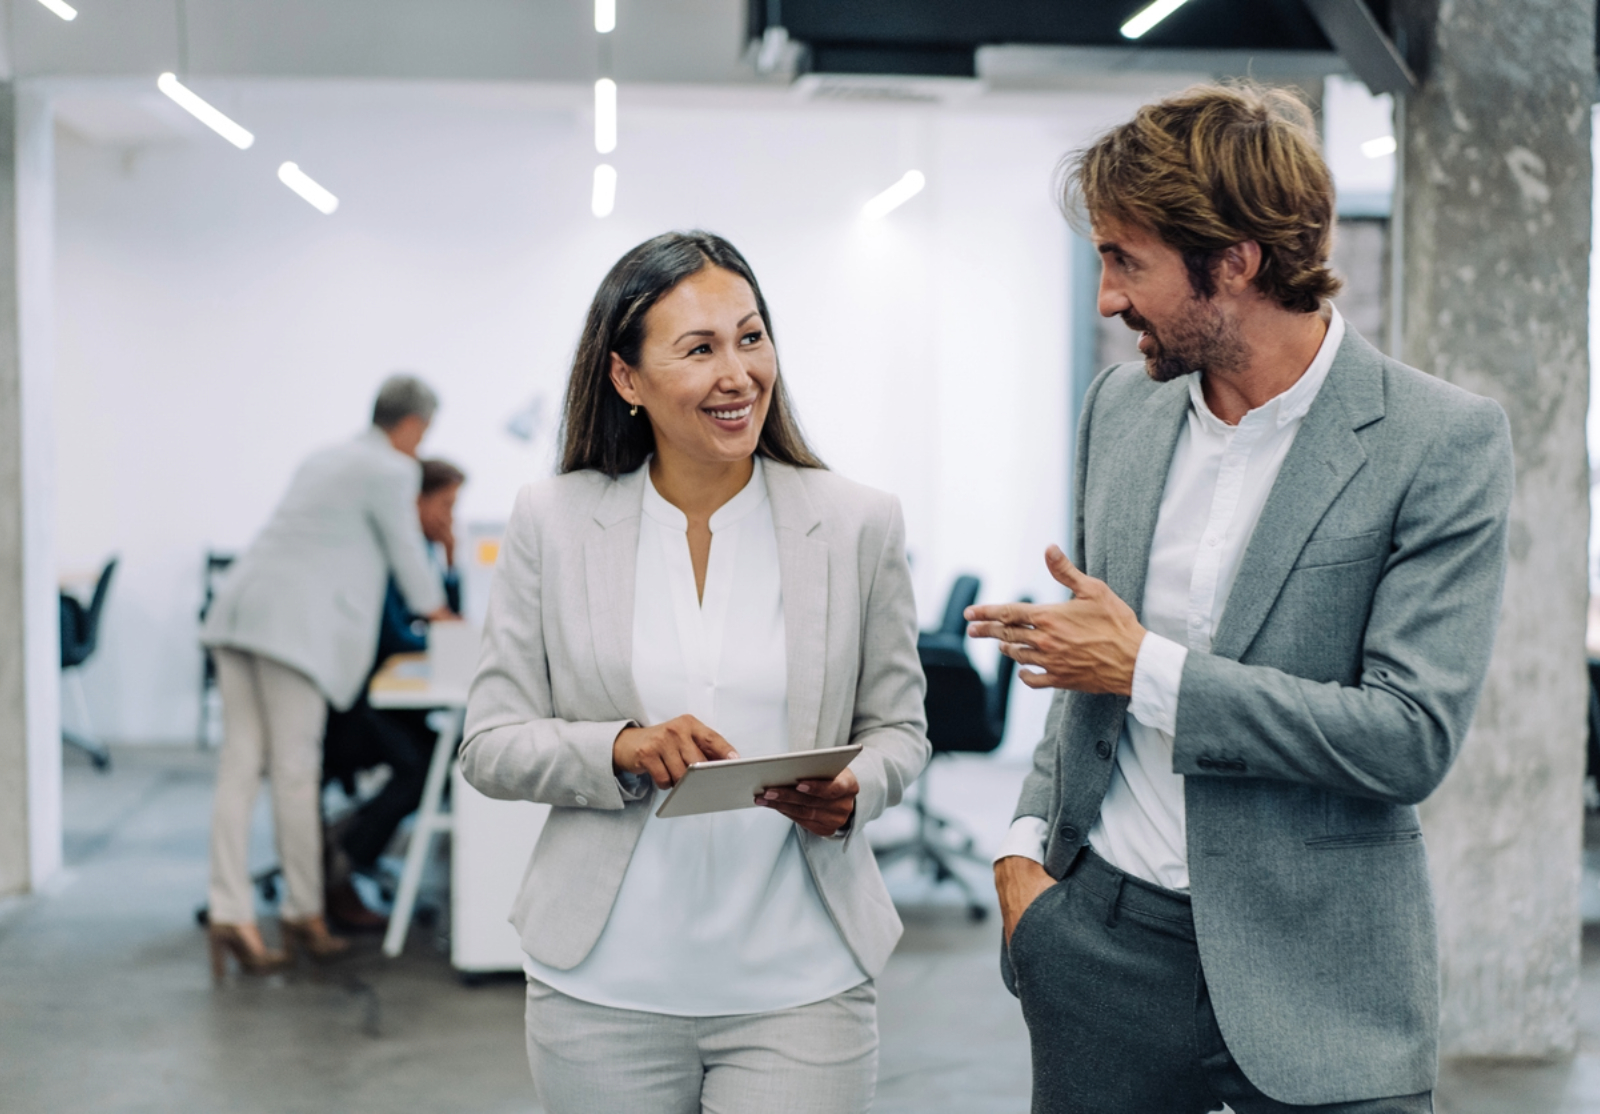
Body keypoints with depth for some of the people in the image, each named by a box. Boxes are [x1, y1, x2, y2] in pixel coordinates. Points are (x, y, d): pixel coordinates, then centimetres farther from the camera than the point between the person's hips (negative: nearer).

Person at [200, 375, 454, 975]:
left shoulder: (327, 458, 26)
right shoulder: (392, 470, -2)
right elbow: (406, 551, 5)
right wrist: (437, 611, 25)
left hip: (242, 607, 9)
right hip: (293, 622, -9)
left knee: (240, 767, 1)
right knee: (295, 771, -2)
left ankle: (230, 913, -2)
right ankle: (303, 914, 7)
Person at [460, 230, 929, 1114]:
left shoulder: (859, 525, 0)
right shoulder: (552, 524, 0)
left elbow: (897, 727, 8)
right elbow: (490, 745, 1)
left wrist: (851, 793, -14)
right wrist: (619, 750, -17)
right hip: (604, 988, 1)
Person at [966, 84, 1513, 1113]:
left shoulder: (1446, 442, -12)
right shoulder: (1122, 405, 5)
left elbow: (1415, 735, -18)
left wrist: (1148, 669, -17)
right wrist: (1027, 844, 4)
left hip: (1312, 983, -4)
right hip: (1099, 941, 5)